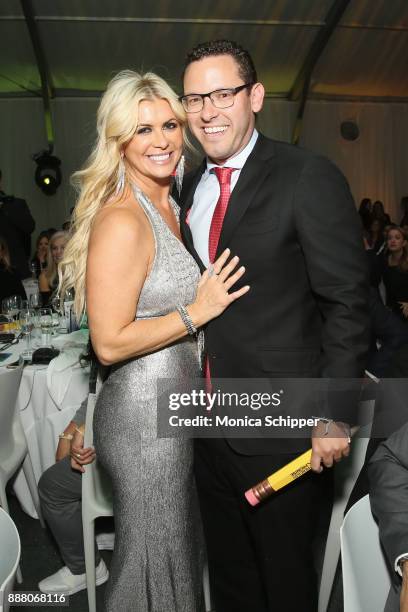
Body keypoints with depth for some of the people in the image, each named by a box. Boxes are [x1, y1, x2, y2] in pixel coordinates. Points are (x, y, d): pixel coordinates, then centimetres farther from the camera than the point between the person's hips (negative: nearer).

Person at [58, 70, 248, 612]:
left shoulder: (171, 206, 8)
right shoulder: (121, 222, -21)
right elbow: (109, 343, -22)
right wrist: (196, 312, -19)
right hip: (143, 411, -9)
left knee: (182, 550, 25)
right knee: (153, 566, 11)